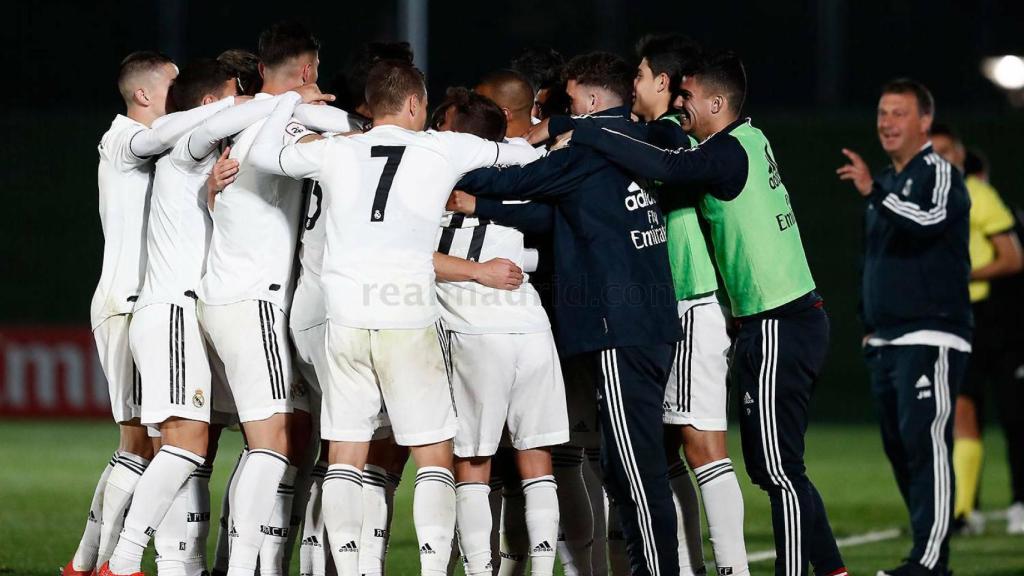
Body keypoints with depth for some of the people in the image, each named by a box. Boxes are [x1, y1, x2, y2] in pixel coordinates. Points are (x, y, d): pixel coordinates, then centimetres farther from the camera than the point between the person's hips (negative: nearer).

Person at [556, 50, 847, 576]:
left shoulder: (728, 153, -16)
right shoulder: (749, 139, 12)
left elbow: (665, 167, -31)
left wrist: (582, 134, -26)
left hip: (777, 330, -10)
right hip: (800, 317, 10)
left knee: (779, 471, -7)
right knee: (770, 465, 14)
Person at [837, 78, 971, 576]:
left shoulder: (939, 174, -6)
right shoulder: (886, 182, 20)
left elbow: (927, 221, -29)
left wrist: (874, 193, -39)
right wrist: (870, 324, 23)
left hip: (931, 338, -9)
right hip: (887, 343, 9)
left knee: (924, 441, -16)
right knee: (899, 446, 8)